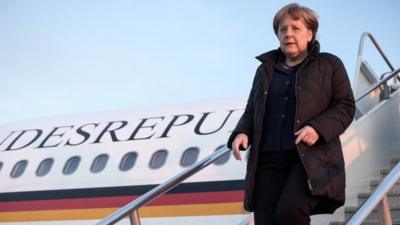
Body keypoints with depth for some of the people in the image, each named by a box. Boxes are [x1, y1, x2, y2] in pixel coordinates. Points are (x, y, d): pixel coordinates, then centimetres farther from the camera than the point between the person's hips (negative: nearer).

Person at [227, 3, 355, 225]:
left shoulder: (329, 65, 11)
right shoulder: (265, 70, 22)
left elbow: (345, 106, 4)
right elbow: (251, 111, 25)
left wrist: (319, 128, -14)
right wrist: (241, 133, 3)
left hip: (311, 158, -4)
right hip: (269, 159, 4)